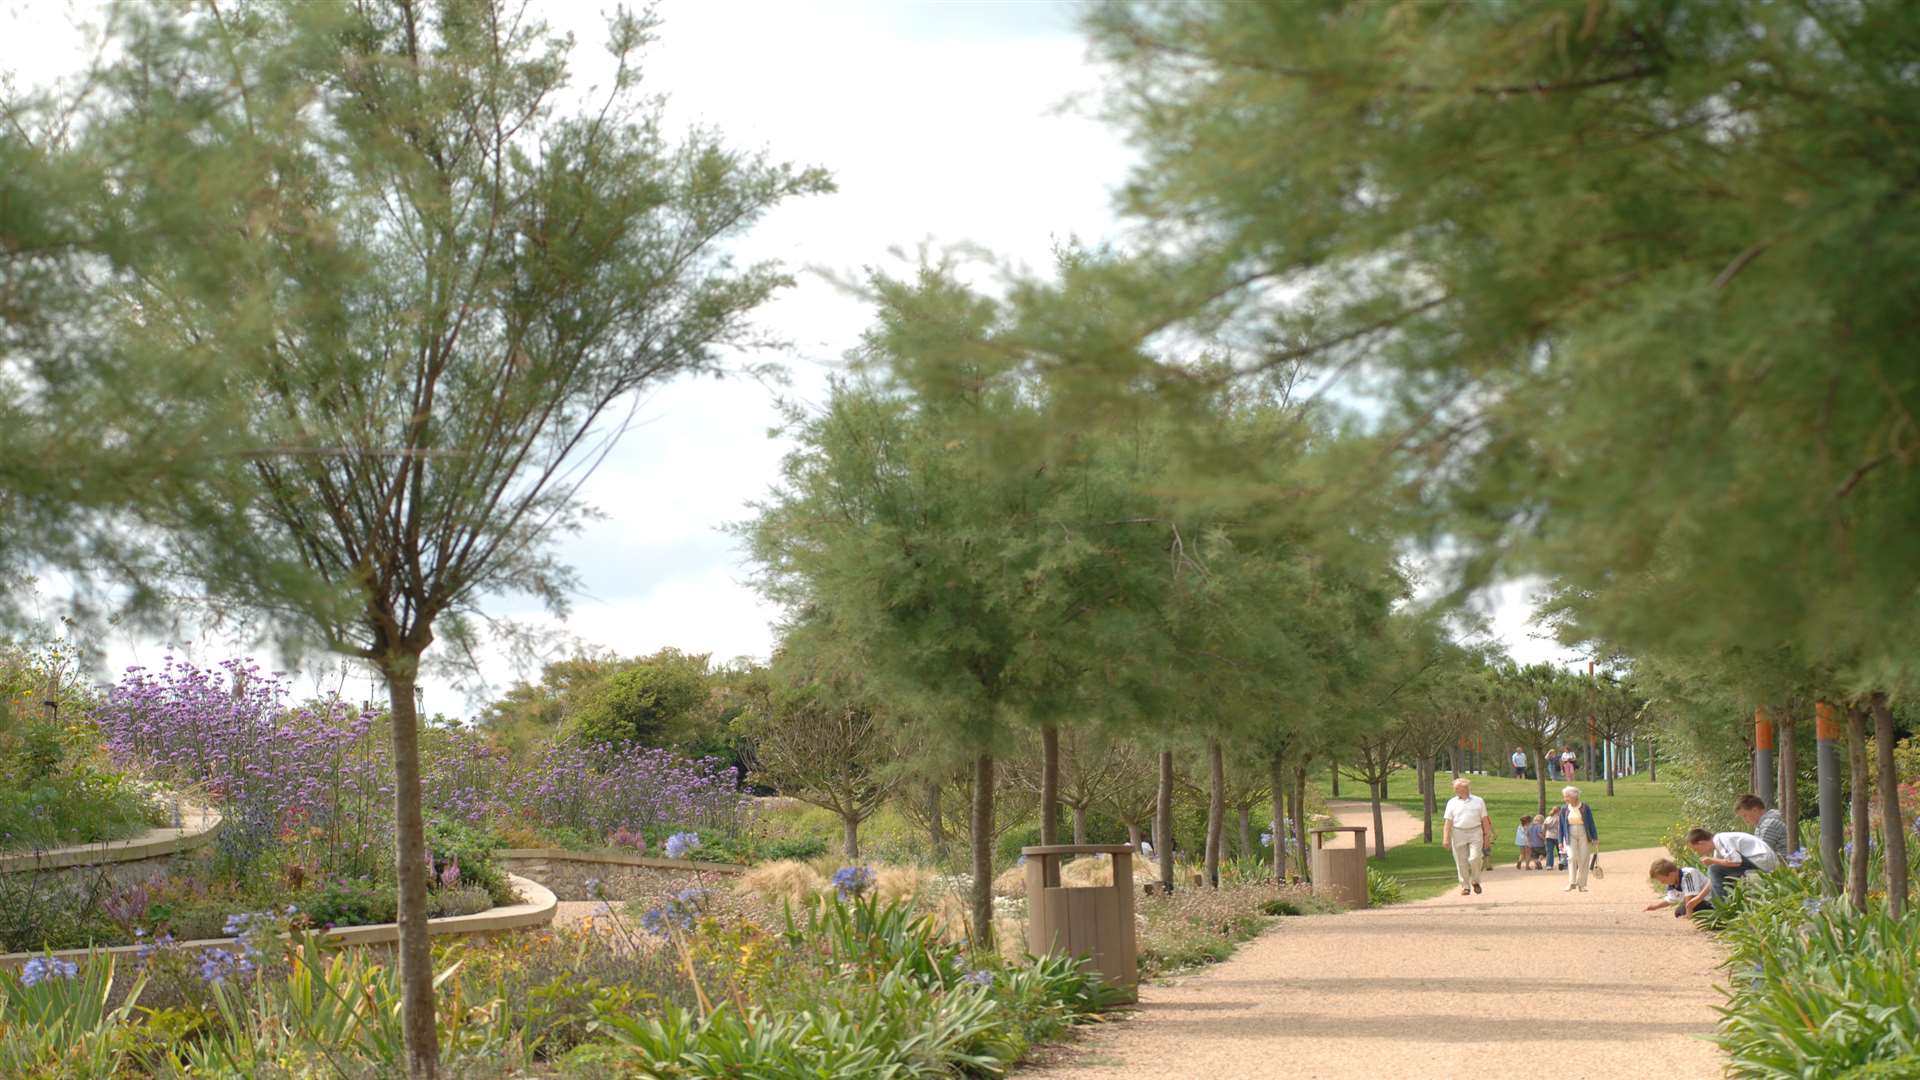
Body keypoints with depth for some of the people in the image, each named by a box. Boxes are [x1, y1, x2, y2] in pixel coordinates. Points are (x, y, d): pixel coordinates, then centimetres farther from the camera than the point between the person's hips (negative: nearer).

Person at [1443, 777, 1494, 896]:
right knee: (1461, 862, 1)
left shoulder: (1478, 801, 8)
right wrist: (1446, 838, -5)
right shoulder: (1452, 803, 8)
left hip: (1475, 833, -1)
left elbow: (1485, 820, 10)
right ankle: (1465, 886, 12)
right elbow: (1448, 822, 4)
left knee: (1475, 858, -13)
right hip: (1458, 834, 1)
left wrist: (1487, 836, 5)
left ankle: (1475, 881, 11)